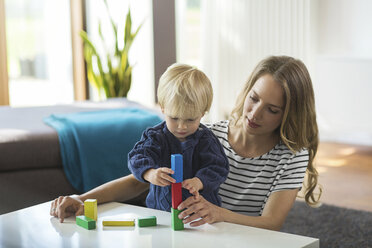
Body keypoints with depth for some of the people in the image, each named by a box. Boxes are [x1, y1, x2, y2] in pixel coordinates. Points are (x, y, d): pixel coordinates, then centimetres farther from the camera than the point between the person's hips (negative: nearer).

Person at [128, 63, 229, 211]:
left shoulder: (206, 140, 2)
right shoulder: (155, 137, 2)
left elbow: (218, 168, -5)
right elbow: (138, 158, -11)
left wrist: (199, 181, -27)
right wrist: (150, 173, -34)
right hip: (161, 209, -2)